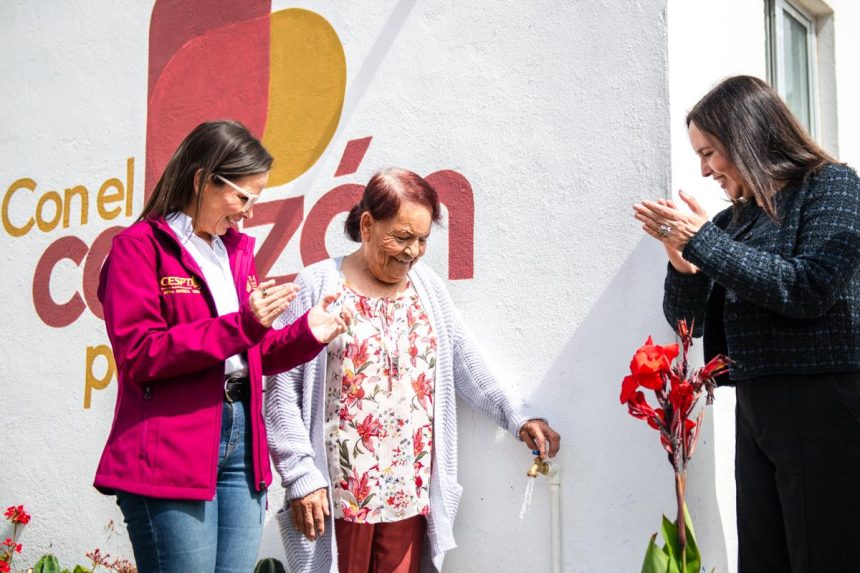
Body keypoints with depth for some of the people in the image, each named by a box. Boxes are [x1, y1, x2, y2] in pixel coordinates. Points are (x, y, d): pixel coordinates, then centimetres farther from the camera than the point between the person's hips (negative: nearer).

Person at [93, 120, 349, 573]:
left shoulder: (238, 250, 16)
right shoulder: (140, 246, -4)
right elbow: (139, 354, -13)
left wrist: (306, 333, 2)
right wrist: (240, 325, -17)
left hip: (241, 445, 6)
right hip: (170, 456, -6)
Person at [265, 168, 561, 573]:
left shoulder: (428, 287, 9)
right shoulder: (318, 286, -6)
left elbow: (467, 367, 11)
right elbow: (282, 389, -8)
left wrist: (516, 419, 1)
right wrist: (301, 476, -12)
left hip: (411, 492, 4)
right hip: (338, 494, -4)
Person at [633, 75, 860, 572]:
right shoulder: (735, 221, 13)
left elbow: (809, 288, -17)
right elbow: (687, 319, 15)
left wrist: (703, 241, -15)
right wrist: (682, 264, -6)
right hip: (755, 411, 6)